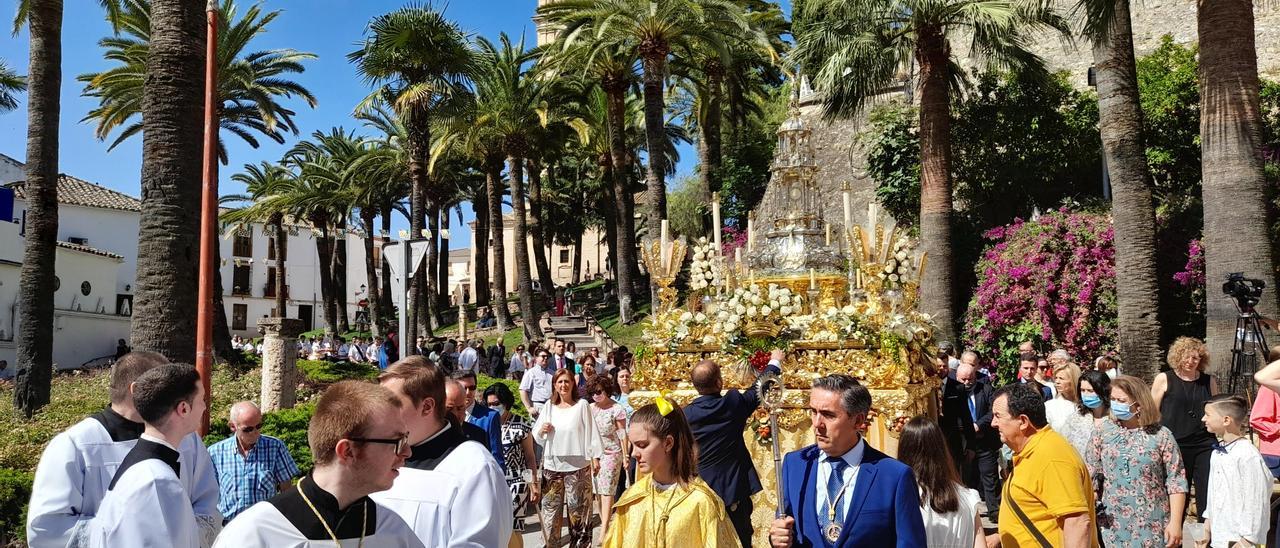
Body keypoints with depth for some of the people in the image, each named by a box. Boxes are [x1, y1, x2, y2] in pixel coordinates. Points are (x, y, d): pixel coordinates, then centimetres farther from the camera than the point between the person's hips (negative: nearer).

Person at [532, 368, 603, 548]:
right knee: (550, 506, 8)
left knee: (577, 507, 6)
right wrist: (541, 430, -12)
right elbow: (536, 436, 9)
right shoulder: (548, 406, 5)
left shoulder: (582, 405, -4)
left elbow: (590, 431, -3)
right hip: (552, 465, 3)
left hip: (577, 465, -3)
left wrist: (595, 456, -5)